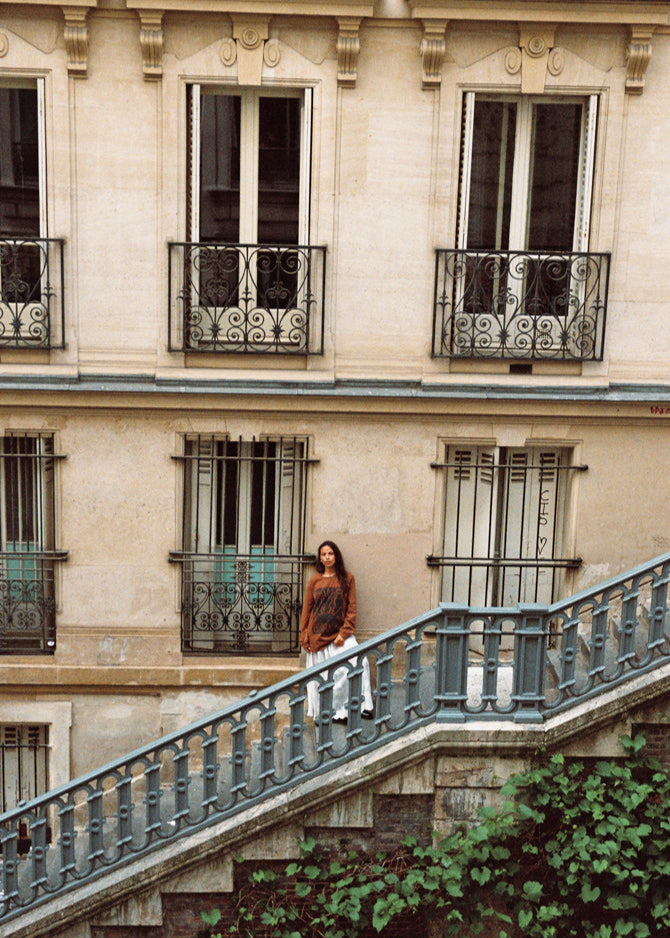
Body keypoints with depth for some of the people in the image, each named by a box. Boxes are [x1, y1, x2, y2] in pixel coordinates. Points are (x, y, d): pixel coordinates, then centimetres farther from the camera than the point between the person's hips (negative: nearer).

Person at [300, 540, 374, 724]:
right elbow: (306, 609, 10)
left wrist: (344, 633, -9)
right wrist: (304, 636, 5)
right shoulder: (314, 581, 6)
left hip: (339, 633, -1)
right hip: (317, 635, 1)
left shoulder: (347, 578, 3)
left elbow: (351, 609, 1)